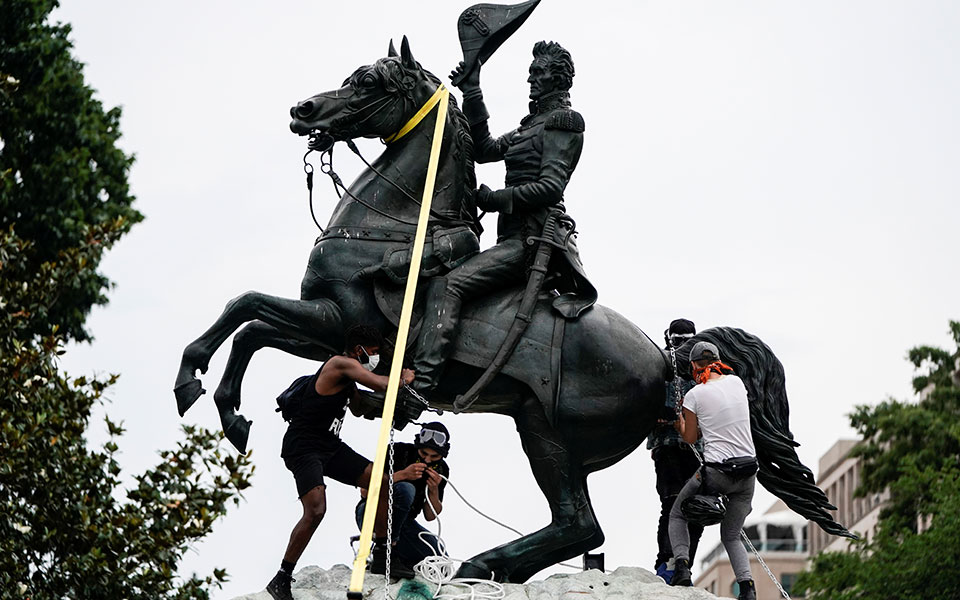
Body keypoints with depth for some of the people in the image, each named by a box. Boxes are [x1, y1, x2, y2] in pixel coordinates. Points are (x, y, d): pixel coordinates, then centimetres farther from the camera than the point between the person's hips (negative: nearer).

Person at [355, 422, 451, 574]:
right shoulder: (399, 451, -15)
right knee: (405, 489, -35)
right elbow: (365, 491, -20)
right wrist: (403, 474, -28)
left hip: (402, 521, 5)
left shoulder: (441, 470, 1)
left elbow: (430, 516, 2)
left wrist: (434, 490, -17)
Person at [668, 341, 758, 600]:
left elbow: (690, 437, 5)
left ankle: (681, 565, 0)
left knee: (677, 514, 21)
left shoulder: (694, 395, -6)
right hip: (748, 471, 4)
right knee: (731, 536, 17)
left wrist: (679, 420, 24)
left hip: (716, 472, -4)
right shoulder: (736, 382, 6)